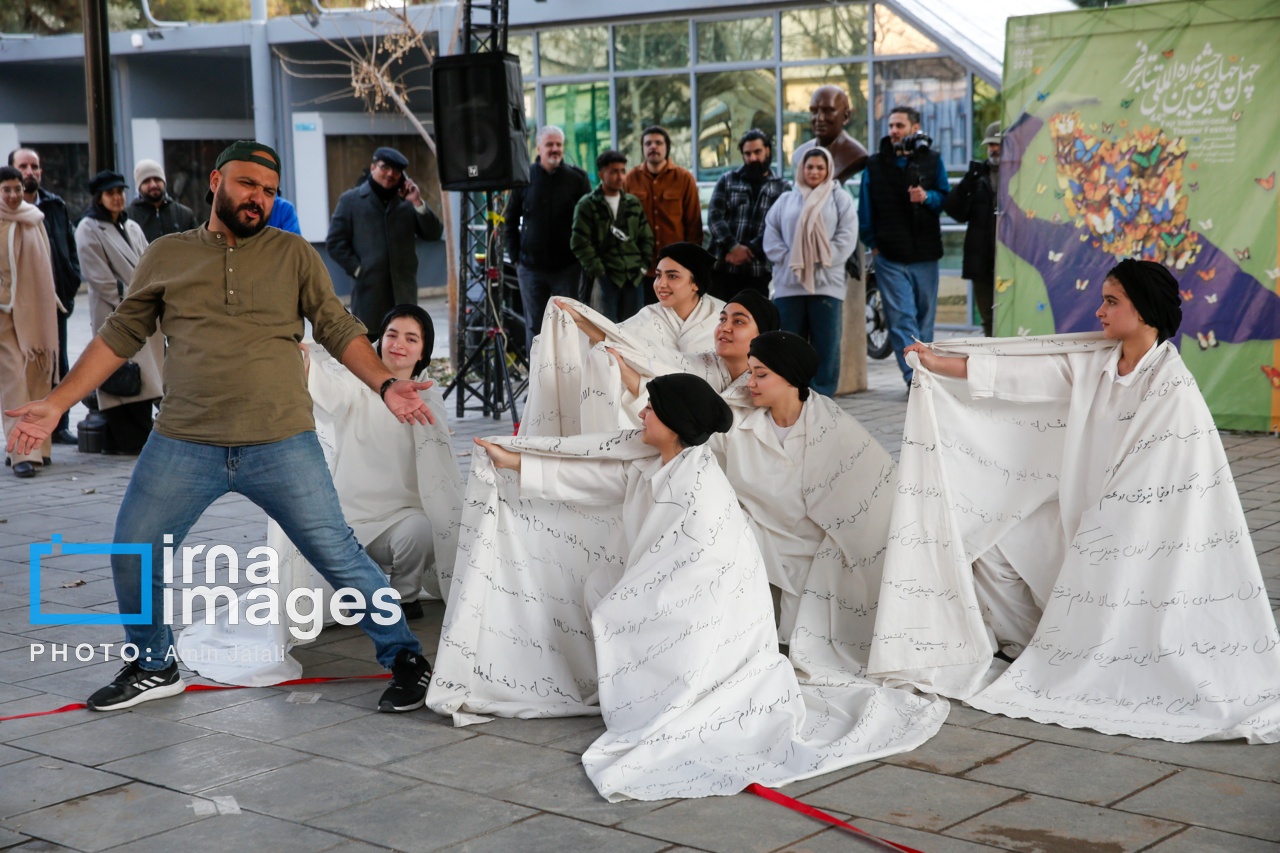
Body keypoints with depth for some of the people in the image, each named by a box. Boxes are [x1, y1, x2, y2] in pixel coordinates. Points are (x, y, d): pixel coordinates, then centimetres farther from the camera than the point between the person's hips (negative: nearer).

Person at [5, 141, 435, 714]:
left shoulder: (293, 254, 6)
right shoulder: (166, 256, 9)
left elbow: (338, 329, 3)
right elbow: (118, 337, 12)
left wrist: (384, 383, -13)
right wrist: (56, 405, 5)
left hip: (282, 445, -2)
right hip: (184, 445, 2)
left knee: (339, 555, -3)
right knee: (133, 557, 5)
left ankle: (403, 658, 13)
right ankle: (153, 667, 29)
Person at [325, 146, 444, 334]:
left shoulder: (407, 201, 12)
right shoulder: (350, 200, 5)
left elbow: (434, 234, 4)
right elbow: (335, 242, 1)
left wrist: (418, 203, -7)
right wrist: (357, 269, -8)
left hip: (403, 291, 3)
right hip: (369, 290, -3)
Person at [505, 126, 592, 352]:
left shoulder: (577, 179, 2)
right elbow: (511, 221, 10)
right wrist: (515, 256, 3)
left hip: (567, 267, -1)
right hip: (531, 267, 1)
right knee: (534, 325, 6)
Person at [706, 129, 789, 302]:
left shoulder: (782, 188, 8)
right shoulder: (727, 181, 11)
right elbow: (714, 216, 0)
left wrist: (748, 249, -15)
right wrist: (733, 246, -14)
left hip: (758, 271, -1)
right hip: (722, 268, 1)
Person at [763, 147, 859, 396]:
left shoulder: (840, 199, 9)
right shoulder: (786, 200, 15)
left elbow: (847, 237, 0)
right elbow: (771, 236, 10)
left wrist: (823, 261, -10)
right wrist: (786, 259, -6)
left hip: (826, 283, -2)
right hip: (789, 283, 2)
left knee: (826, 343, -3)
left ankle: (822, 397, 3)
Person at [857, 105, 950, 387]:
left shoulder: (931, 161, 9)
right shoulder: (875, 164, 8)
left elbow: (945, 198, 9)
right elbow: (866, 208, 10)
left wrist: (927, 197, -12)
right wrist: (872, 244, 3)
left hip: (925, 255, 1)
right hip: (890, 256, -1)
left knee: (925, 316, 8)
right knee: (901, 317, -10)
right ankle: (915, 376, -14)